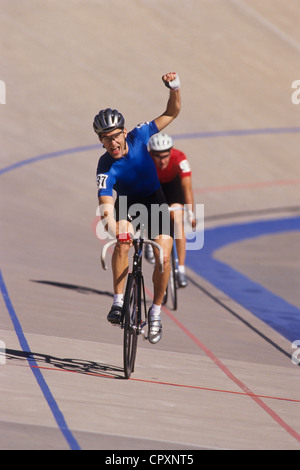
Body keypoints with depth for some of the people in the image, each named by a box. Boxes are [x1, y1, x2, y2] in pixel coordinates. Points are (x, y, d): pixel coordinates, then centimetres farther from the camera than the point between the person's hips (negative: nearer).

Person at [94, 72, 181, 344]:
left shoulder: (139, 137, -22)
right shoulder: (106, 168, -29)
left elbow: (172, 113, -12)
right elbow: (106, 208, -42)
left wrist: (175, 88, -31)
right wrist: (113, 228, -63)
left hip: (154, 200, 1)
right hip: (126, 203, -1)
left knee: (163, 257, -17)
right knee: (123, 240, -34)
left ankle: (156, 311, 2)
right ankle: (118, 301, -25)